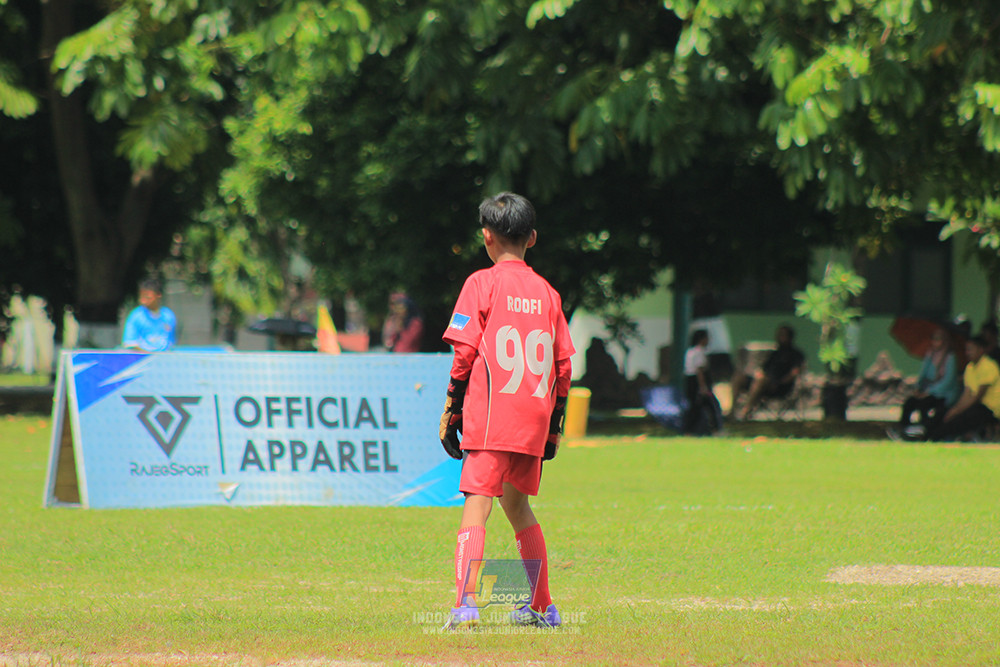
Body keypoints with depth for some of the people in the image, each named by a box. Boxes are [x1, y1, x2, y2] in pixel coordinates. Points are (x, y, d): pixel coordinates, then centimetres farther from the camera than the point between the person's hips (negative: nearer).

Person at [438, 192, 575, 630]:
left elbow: (464, 355, -6)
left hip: (491, 415, -5)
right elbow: (563, 367, 11)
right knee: (517, 505, 21)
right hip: (534, 420, 5)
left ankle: (465, 605, -28)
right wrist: (554, 427, 19)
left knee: (476, 505, -12)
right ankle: (542, 607, 24)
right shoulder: (547, 293, 11)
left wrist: (450, 414, 0)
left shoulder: (482, 284, -2)